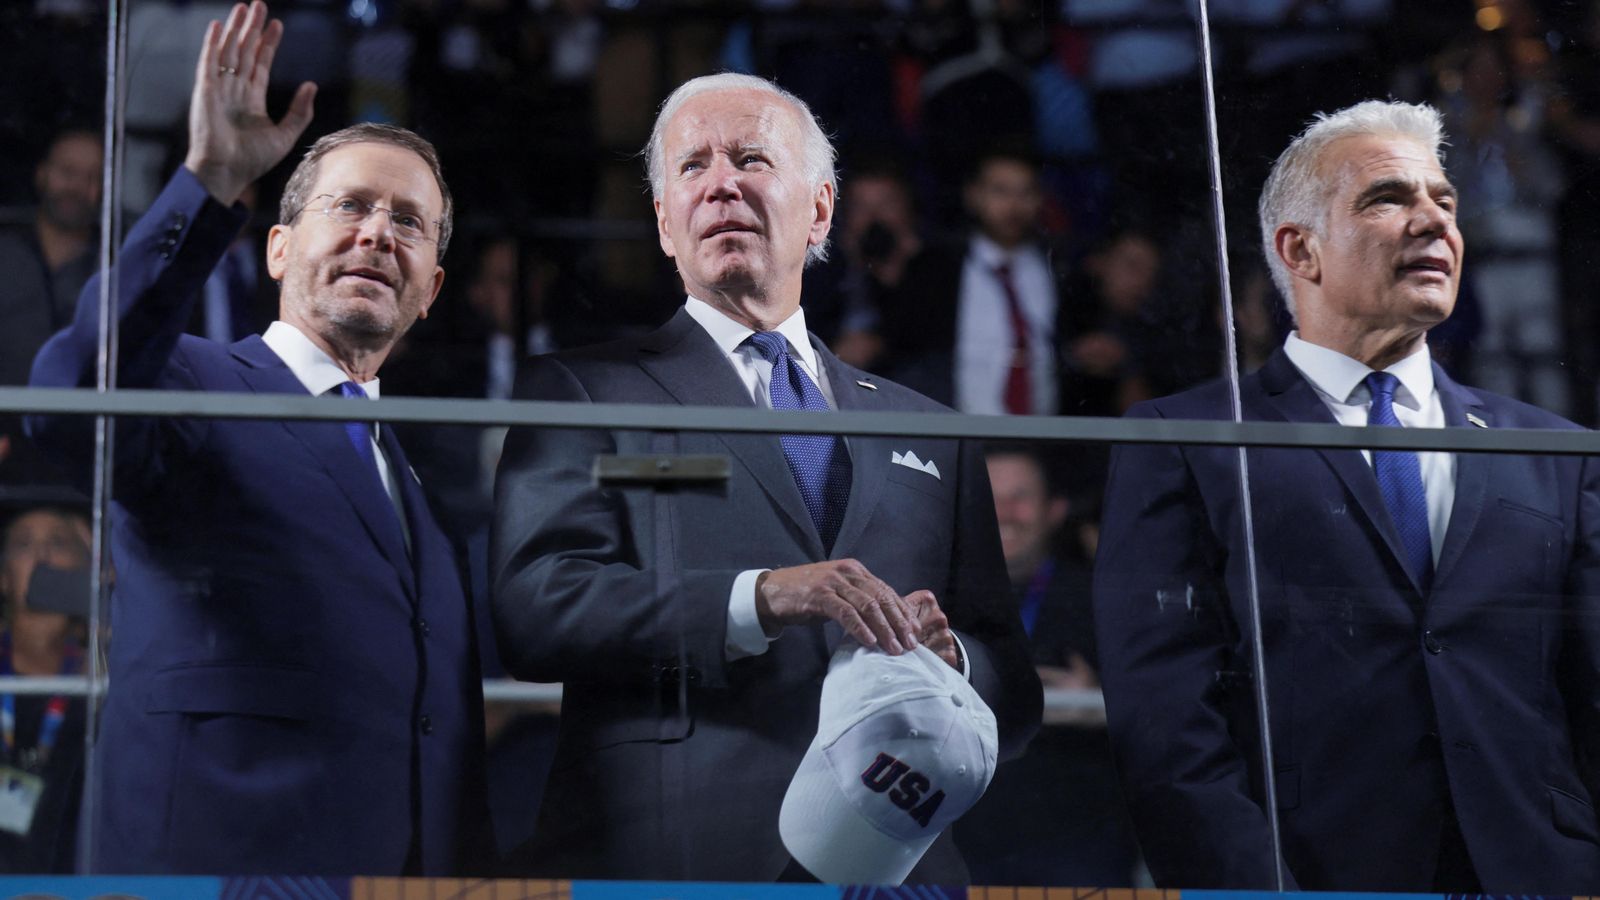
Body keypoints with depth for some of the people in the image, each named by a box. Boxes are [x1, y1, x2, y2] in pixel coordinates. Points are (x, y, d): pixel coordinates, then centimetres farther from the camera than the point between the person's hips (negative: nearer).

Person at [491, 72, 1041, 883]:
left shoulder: (929, 436, 18)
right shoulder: (585, 392, 8)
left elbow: (1014, 705, 16)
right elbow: (532, 607, -8)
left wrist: (948, 662, -6)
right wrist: (758, 600, -19)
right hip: (668, 857, -3)